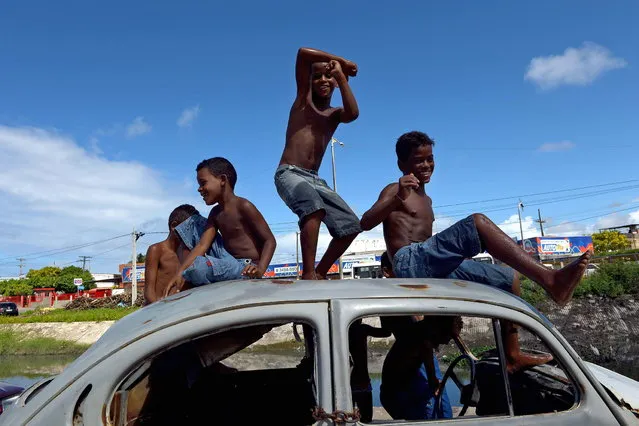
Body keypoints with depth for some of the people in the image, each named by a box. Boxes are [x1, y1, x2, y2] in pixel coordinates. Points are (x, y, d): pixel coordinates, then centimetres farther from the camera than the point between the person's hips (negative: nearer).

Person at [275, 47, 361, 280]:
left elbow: (353, 114, -9)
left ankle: (320, 272, 9)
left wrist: (341, 75, -7)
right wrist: (343, 61, 2)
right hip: (289, 174, -6)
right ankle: (308, 273, -33)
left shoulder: (335, 114, 18)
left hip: (314, 180, 6)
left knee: (350, 225, -3)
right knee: (314, 206, -36)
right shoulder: (304, 97, 9)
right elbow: (303, 53, -5)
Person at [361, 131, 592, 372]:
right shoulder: (395, 191, 3)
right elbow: (365, 223, -16)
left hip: (435, 270, 9)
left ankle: (512, 356, 8)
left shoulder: (426, 200, 29)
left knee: (509, 279, 10)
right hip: (410, 263, -9)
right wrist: (397, 198, -31)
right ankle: (549, 280, -30)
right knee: (477, 221, -24)